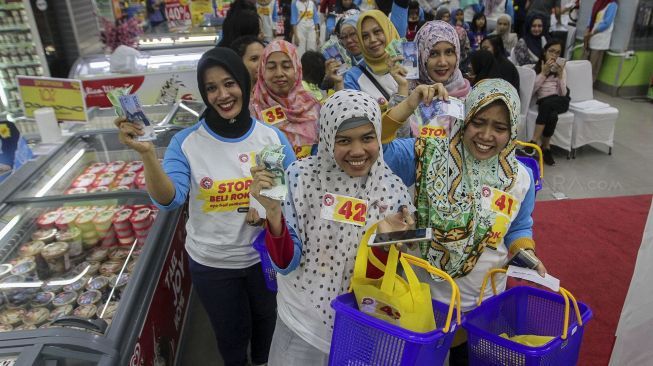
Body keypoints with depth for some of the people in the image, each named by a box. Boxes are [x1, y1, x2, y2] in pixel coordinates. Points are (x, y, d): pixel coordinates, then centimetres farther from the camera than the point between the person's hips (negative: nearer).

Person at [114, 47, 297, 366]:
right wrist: (147, 153, -38)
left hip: (265, 256, 2)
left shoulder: (272, 136, -9)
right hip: (211, 263, -1)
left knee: (267, 323, 28)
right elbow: (168, 200, -24)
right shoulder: (186, 142, -13)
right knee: (230, 335, 23)